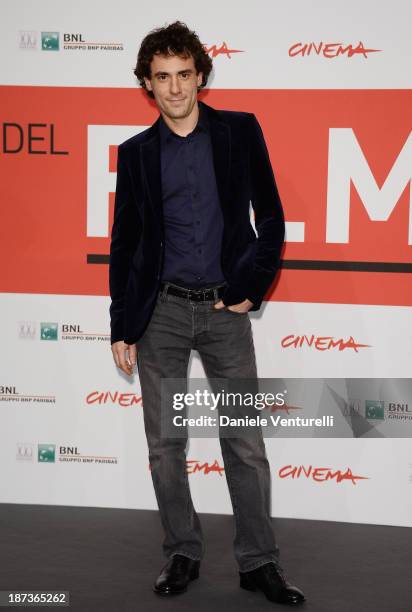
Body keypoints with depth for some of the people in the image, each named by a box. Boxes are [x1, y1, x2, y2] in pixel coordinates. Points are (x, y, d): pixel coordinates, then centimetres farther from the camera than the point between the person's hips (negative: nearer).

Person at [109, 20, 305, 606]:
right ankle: (182, 554, 21)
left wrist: (251, 289, -4)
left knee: (246, 443, 1)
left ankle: (259, 562, 12)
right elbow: (124, 243, 7)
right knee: (164, 444, 6)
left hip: (226, 309, -1)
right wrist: (121, 328, 5)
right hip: (161, 311, 1)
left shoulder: (240, 131, 2)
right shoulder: (136, 152, 5)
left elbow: (271, 217, 3)